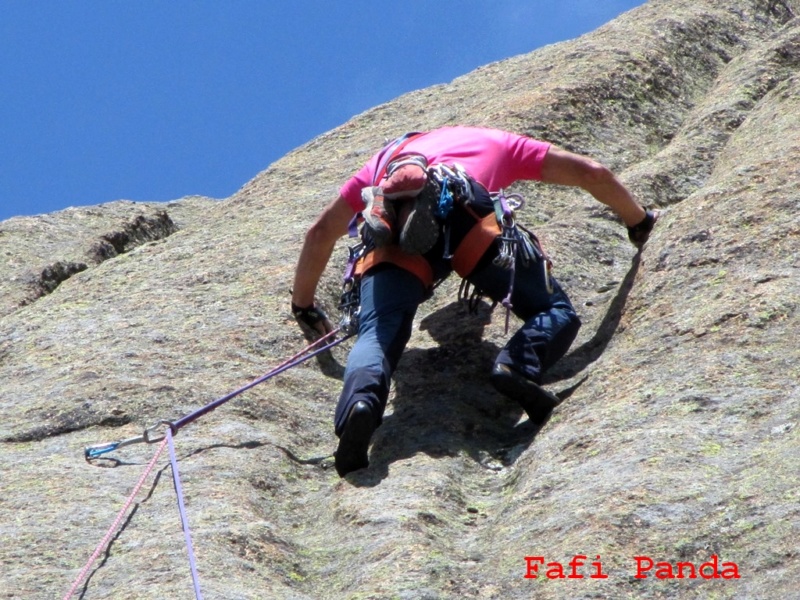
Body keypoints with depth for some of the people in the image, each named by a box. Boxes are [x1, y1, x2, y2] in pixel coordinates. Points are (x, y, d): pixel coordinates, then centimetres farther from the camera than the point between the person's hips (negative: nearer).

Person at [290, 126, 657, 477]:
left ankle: (360, 402, -41)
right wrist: (638, 221, 57)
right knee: (557, 312, 7)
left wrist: (303, 307, 56)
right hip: (467, 216, -1)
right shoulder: (495, 142, 42)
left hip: (395, 234, 2)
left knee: (377, 333, -8)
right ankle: (519, 367, -25)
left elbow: (320, 232, 45)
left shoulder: (388, 157, 45)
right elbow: (592, 173, 40)